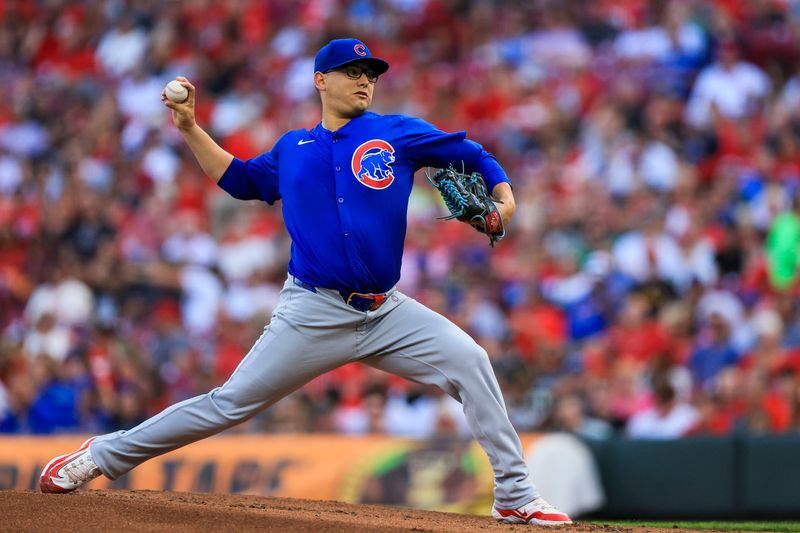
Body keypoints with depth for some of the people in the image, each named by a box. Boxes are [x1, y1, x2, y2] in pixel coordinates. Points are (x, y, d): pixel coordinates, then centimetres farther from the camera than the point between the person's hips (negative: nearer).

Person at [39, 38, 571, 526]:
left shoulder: (398, 133, 5)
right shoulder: (292, 149, 11)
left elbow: (473, 155, 8)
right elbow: (240, 179, 27)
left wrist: (504, 199, -9)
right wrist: (191, 129, 20)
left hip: (386, 312, 1)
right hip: (314, 317, -1)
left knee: (469, 362, -17)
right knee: (230, 404, -3)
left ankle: (515, 497, -10)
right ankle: (102, 455, 9)